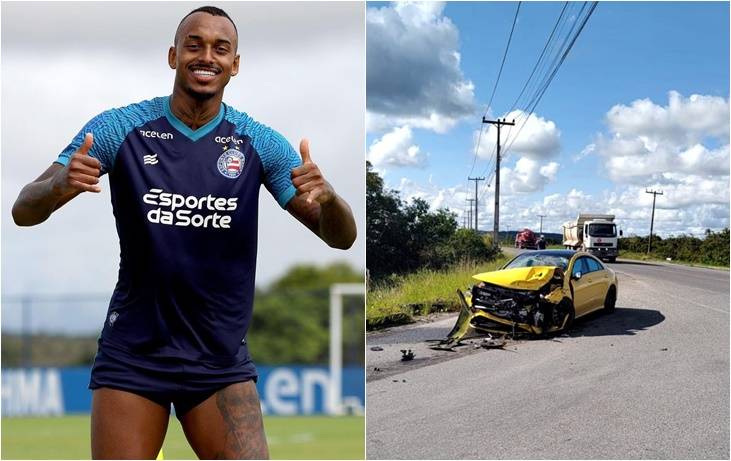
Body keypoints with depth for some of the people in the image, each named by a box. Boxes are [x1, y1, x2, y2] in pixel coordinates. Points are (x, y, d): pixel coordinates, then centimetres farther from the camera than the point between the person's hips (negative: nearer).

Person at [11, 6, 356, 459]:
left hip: (223, 363, 1)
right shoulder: (119, 128, -6)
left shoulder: (260, 143, -2)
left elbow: (341, 237, -5)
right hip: (131, 358, -1)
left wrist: (326, 196, -28)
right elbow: (24, 211, -9)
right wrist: (60, 185, -33)